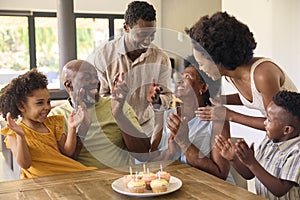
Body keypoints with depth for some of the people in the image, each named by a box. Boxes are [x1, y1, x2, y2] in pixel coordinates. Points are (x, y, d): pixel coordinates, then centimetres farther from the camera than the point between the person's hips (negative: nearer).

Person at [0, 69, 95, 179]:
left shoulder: (52, 123, 10)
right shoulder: (13, 134, -2)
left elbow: (67, 151, 7)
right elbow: (25, 164, -13)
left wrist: (72, 128, -6)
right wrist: (20, 136, -24)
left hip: (63, 173, 4)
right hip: (38, 180, -4)